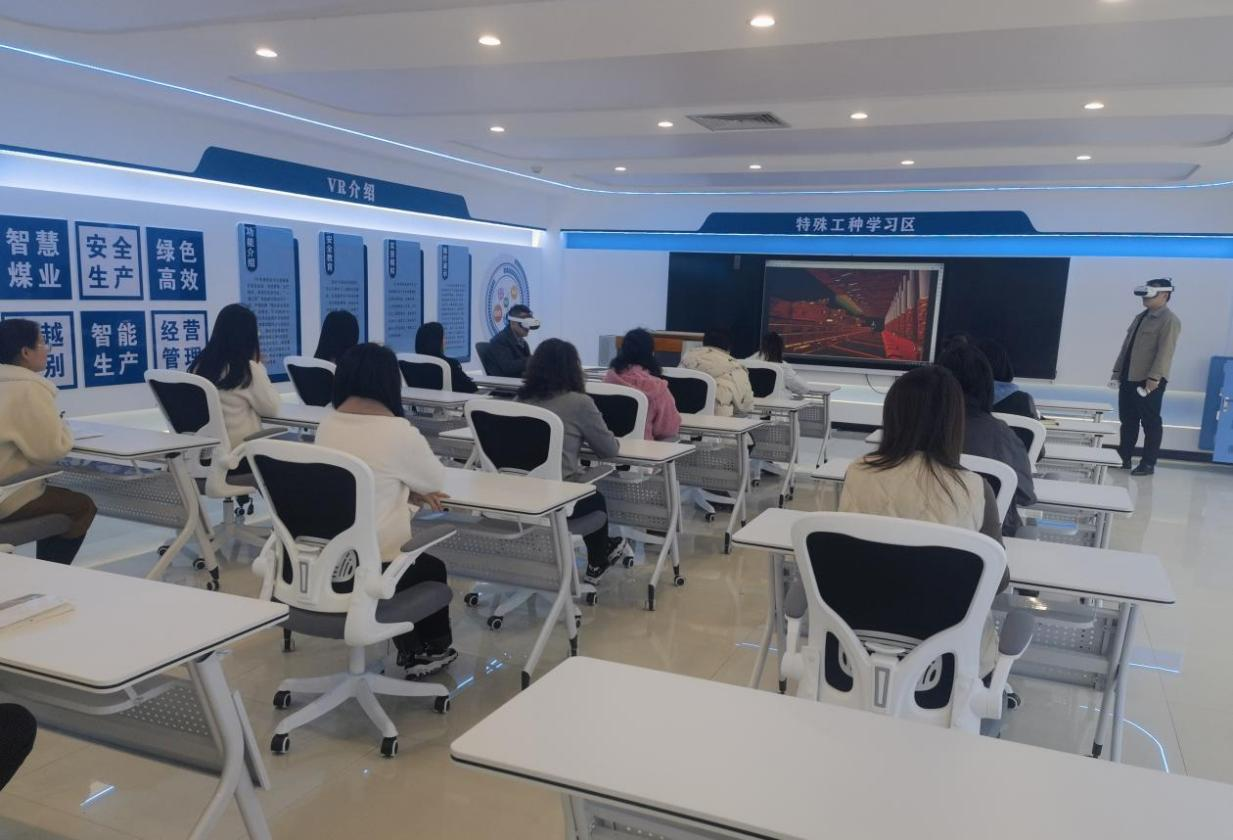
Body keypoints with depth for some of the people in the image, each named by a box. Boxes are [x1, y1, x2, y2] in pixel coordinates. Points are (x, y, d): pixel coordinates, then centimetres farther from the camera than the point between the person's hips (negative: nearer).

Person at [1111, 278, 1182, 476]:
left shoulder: (1169, 320, -7)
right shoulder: (1140, 317, 18)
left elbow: (1165, 351, -15)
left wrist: (1154, 377, -22)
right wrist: (1117, 371, 15)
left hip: (1149, 381, -8)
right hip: (1129, 378, 8)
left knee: (1150, 423, 1)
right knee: (1128, 421, 12)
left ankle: (1148, 463, 7)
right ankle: (1124, 458, 20)